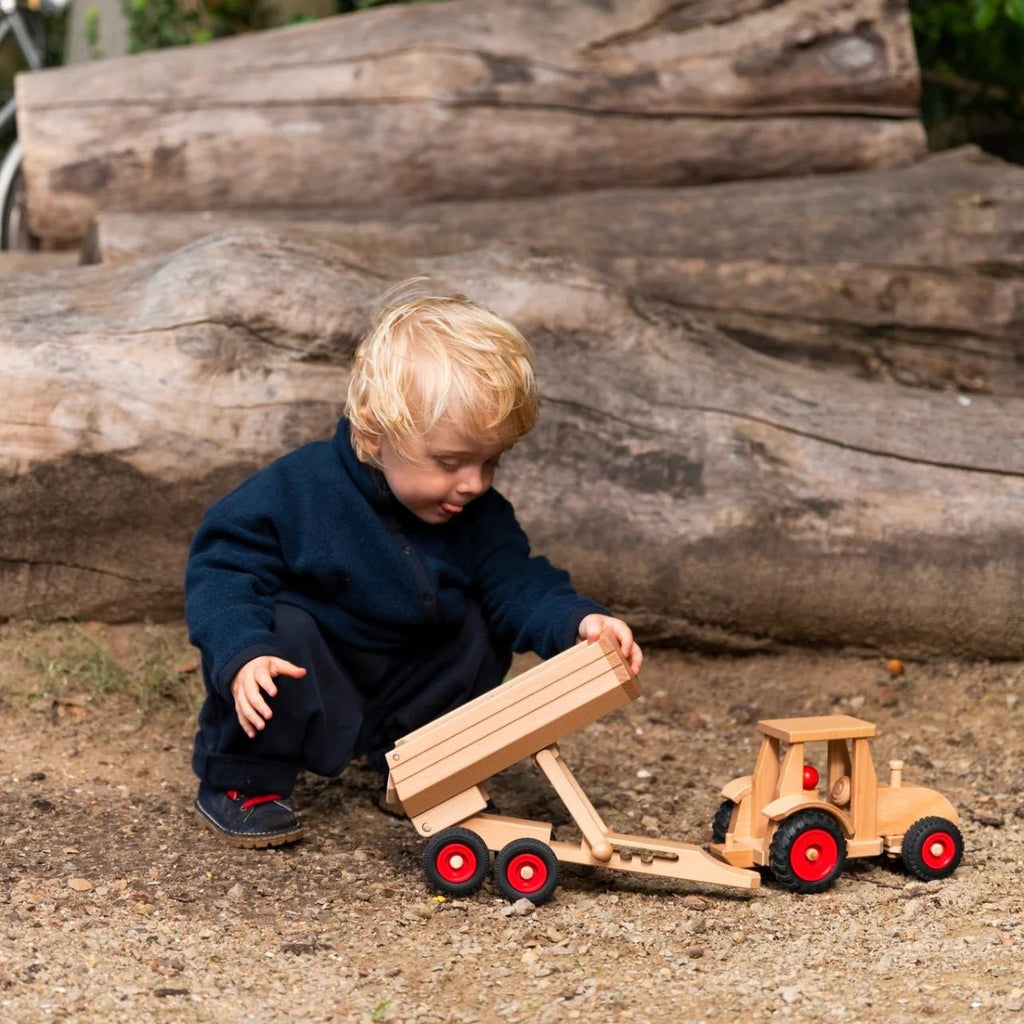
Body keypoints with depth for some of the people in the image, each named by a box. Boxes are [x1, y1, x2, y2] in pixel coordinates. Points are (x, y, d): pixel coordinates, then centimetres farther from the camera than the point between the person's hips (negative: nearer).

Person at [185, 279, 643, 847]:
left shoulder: (479, 515, -8)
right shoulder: (299, 488, -23)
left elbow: (517, 582, -9)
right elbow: (222, 567, -21)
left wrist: (576, 620, -31)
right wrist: (242, 654, -37)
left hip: (405, 690, 5)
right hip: (300, 675, -5)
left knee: (478, 632, -9)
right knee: (280, 630, -33)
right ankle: (240, 782, -12)